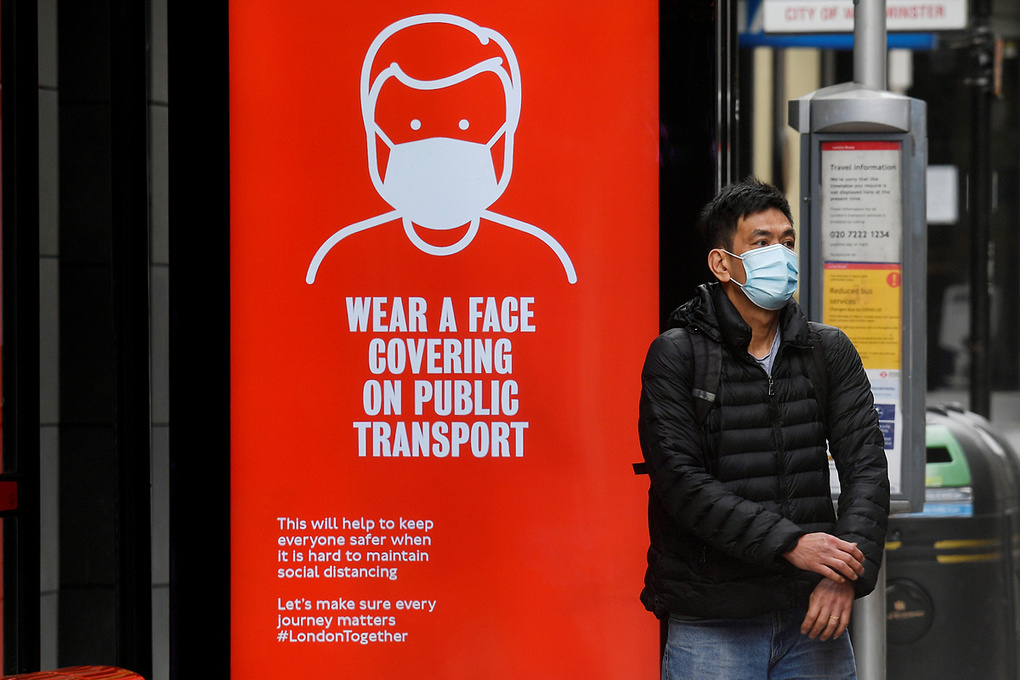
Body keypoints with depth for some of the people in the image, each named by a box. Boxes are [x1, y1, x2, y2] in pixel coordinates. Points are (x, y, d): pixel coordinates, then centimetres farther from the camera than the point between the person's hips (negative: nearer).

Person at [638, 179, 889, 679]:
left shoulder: (831, 352, 8)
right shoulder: (675, 356, -3)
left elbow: (866, 467, 1)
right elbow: (681, 479, -12)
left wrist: (846, 574, -15)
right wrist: (788, 543, -20)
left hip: (811, 618, 3)